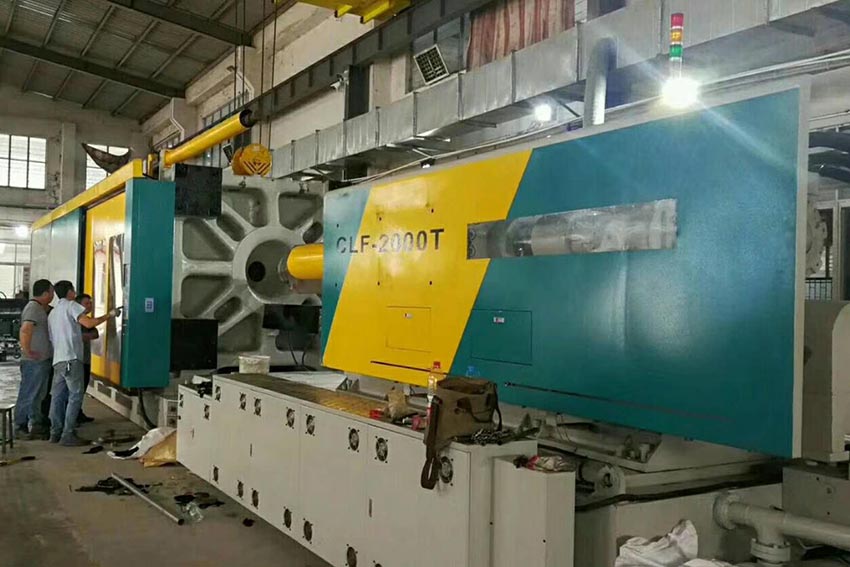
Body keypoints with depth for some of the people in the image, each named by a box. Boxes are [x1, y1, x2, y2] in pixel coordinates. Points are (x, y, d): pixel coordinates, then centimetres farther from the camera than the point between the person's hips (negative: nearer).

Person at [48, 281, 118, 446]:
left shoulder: (52, 313, 23)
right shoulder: (71, 305, -2)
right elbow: (89, 323, -18)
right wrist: (109, 315, -8)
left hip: (57, 360, 9)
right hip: (71, 358, -9)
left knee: (58, 397, 10)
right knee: (75, 396, -6)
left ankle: (56, 433, 11)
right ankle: (68, 435, -10)